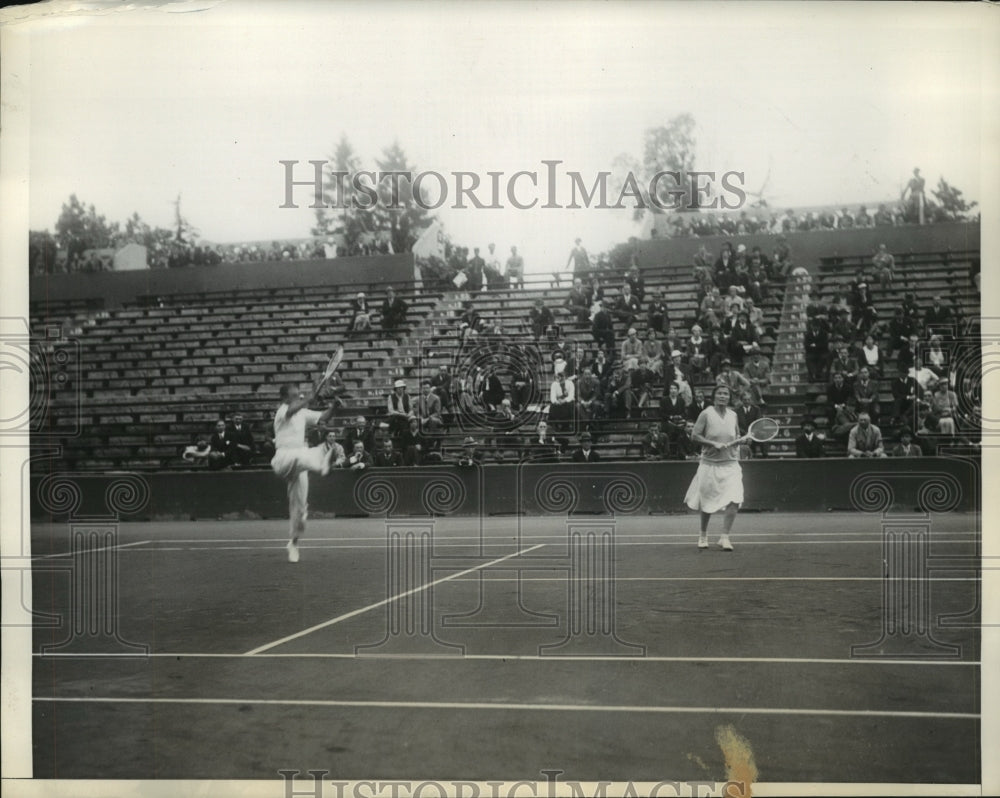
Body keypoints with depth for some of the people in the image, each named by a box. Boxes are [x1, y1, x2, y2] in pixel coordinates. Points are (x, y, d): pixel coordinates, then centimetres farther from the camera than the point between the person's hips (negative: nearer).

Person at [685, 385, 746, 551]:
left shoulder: (732, 414, 9)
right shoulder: (706, 414, -4)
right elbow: (694, 436, -8)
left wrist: (739, 439, 0)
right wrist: (714, 444, -18)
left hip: (731, 464, 3)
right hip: (710, 464, -3)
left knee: (734, 501, -13)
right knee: (707, 504, 7)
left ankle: (724, 537, -4)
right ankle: (703, 535, 30)